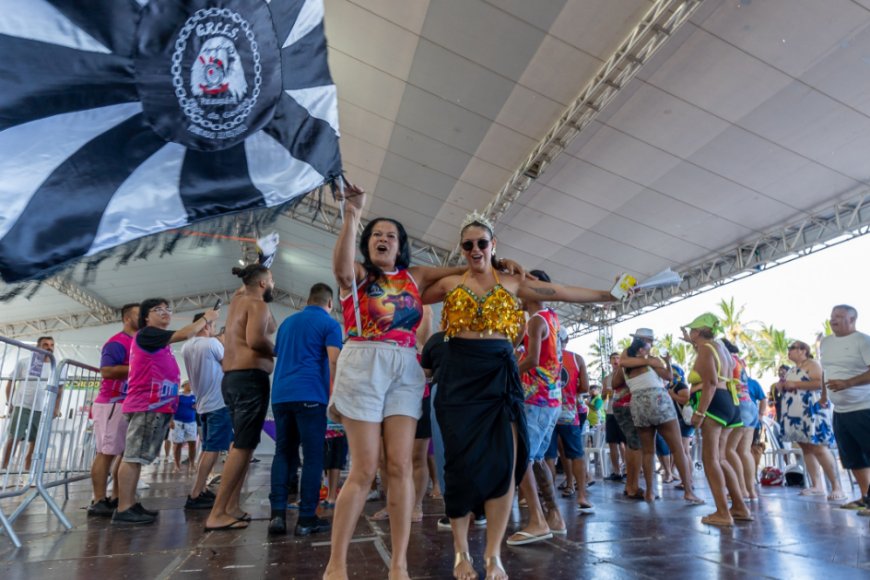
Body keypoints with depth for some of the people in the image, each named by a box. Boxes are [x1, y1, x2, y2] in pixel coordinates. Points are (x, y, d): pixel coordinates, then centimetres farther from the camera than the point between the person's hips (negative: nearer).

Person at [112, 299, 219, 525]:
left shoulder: (159, 342, 21)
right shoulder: (146, 334, -6)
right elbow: (184, 334, -15)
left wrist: (169, 411, 23)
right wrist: (206, 318, -1)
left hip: (158, 407, 9)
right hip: (147, 406, -9)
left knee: (137, 458, 11)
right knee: (133, 457, -7)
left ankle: (130, 505, 16)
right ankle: (123, 509, -5)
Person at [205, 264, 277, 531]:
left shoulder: (237, 300, 17)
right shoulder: (257, 304, -8)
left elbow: (245, 287, 42)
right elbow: (255, 339, -24)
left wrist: (255, 269, 37)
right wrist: (278, 350, -8)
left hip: (231, 378, 10)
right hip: (250, 378, -10)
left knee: (242, 444, 14)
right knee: (243, 446, -9)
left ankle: (232, 507, 15)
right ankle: (217, 514, -9)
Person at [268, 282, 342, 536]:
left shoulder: (287, 322, 21)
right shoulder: (330, 324, 1)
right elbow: (334, 363, -9)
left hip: (280, 395, 6)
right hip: (309, 395, -6)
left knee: (283, 453, 11)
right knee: (313, 457, 0)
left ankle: (277, 514, 4)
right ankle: (306, 518, 3)